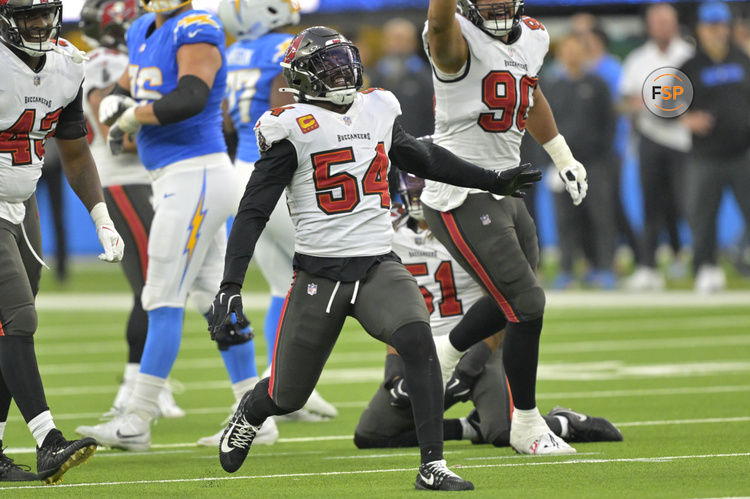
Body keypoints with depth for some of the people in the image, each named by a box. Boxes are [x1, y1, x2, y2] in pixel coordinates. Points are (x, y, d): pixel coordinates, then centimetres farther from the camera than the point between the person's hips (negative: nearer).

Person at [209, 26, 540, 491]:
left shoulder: (376, 111, 9)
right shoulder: (293, 128, -7)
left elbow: (421, 157, 28)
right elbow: (253, 213, -9)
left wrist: (495, 181, 34)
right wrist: (230, 288, -18)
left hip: (380, 267, 3)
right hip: (319, 273, -3)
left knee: (417, 341, -26)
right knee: (288, 396, 8)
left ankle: (433, 466, -24)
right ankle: (251, 413, 46)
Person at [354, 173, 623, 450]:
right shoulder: (395, 237, 5)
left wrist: (469, 367, -18)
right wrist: (395, 372, -1)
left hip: (477, 350, -6)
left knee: (505, 433, -28)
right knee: (368, 435, -6)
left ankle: (568, 424, 5)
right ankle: (474, 427, 5)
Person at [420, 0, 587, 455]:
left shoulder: (532, 38, 7)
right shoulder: (459, 41, -17)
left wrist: (564, 158, 33)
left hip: (505, 193, 9)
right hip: (460, 201, -9)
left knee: (512, 301, 21)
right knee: (527, 304, -8)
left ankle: (442, 353, 46)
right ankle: (527, 426, 8)